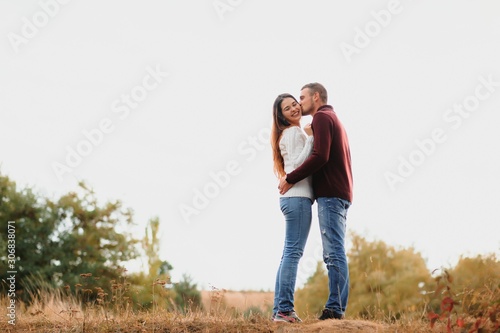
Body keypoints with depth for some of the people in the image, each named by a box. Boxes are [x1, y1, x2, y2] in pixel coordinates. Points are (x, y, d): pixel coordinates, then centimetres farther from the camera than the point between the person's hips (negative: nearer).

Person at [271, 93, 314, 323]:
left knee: (289, 254, 8)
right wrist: (311, 138, -12)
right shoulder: (294, 132, -5)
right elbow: (298, 164, -16)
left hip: (293, 198, 10)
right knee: (293, 253, -13)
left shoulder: (294, 133, 24)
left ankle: (279, 310, 8)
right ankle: (285, 309, -17)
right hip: (298, 197, -10)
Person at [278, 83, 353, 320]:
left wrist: (290, 178, -12)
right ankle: (336, 309, 4)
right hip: (339, 193, 10)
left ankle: (335, 310, -17)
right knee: (334, 254, 6)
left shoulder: (322, 118, -4)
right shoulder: (334, 119, 27)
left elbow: (320, 156, -18)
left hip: (330, 194, -10)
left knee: (334, 252, -14)